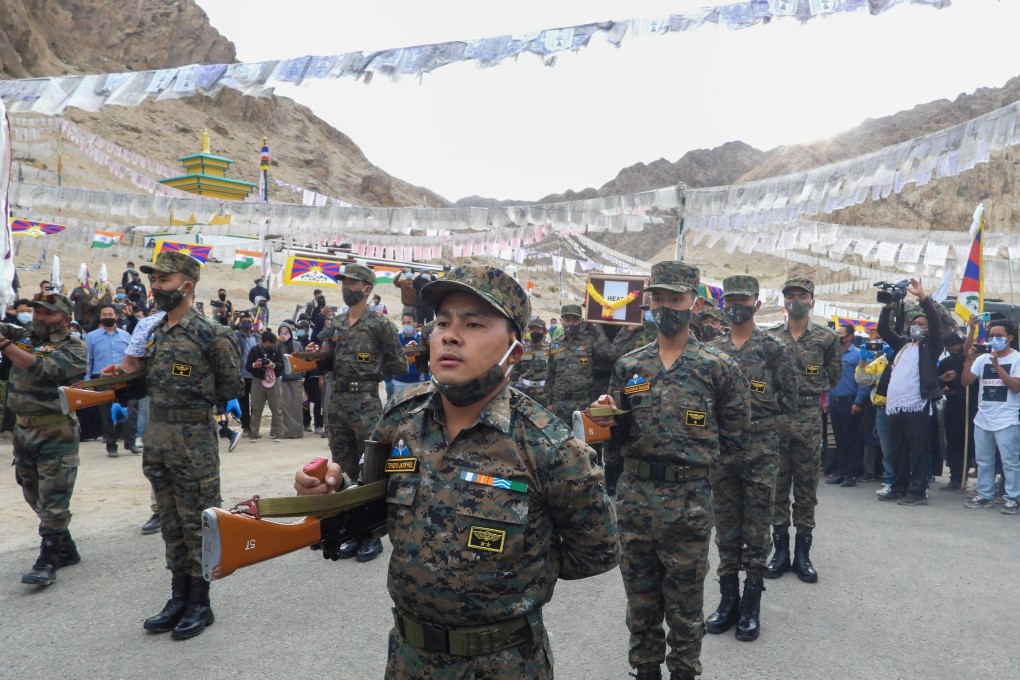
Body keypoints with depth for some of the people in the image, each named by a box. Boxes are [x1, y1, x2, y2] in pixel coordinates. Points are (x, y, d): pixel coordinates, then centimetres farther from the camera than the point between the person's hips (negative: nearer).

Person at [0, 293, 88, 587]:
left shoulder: (75, 348, -9)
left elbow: (45, 369, -24)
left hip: (56, 433, -7)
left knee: (52, 500, -4)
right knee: (35, 498, 16)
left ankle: (48, 561, 4)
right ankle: (66, 550, 30)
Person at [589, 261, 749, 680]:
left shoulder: (719, 367, -4)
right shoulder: (628, 366, 6)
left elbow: (734, 440, 1)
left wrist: (696, 462, 0)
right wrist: (608, 417, -8)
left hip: (689, 501, -3)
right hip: (634, 496, 3)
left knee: (684, 603, 11)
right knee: (640, 598, 16)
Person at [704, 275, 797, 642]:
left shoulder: (772, 348, -2)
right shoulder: (712, 350, 8)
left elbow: (789, 399, -1)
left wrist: (753, 401, -9)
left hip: (760, 451, -3)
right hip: (720, 449, 3)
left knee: (756, 530, 4)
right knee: (726, 528, 11)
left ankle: (752, 604, 16)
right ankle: (728, 598, 22)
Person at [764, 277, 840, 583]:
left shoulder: (826, 338, 1)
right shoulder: (770, 338, 4)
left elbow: (834, 375, 12)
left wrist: (811, 390, 8)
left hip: (810, 419, -1)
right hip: (774, 416, 1)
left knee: (807, 486, 6)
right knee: (777, 484, 6)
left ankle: (803, 553, 16)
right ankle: (780, 551, 16)